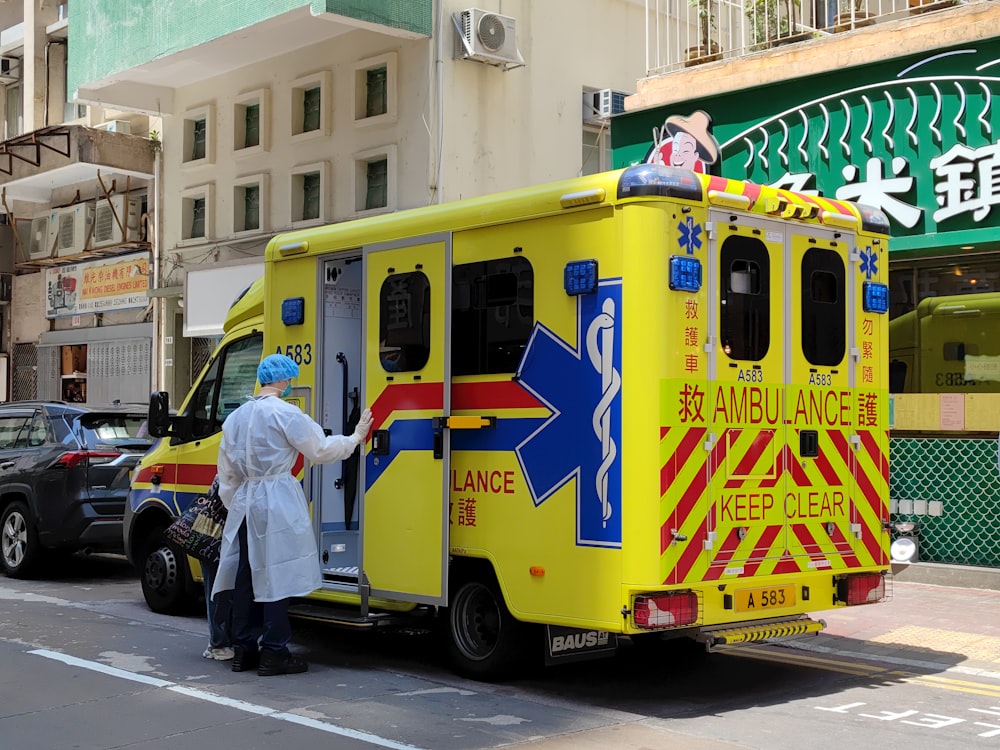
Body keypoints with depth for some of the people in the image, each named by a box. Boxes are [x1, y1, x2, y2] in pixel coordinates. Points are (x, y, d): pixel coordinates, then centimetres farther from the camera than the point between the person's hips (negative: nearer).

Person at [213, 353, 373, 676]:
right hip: (277, 504, -7)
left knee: (246, 575, 11)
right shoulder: (285, 413, -11)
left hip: (244, 502, 7)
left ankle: (243, 649, 17)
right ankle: (273, 654, -1)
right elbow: (320, 449, -7)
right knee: (276, 575, -3)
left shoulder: (236, 417, 13)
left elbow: (226, 473, 17)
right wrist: (356, 437, 6)